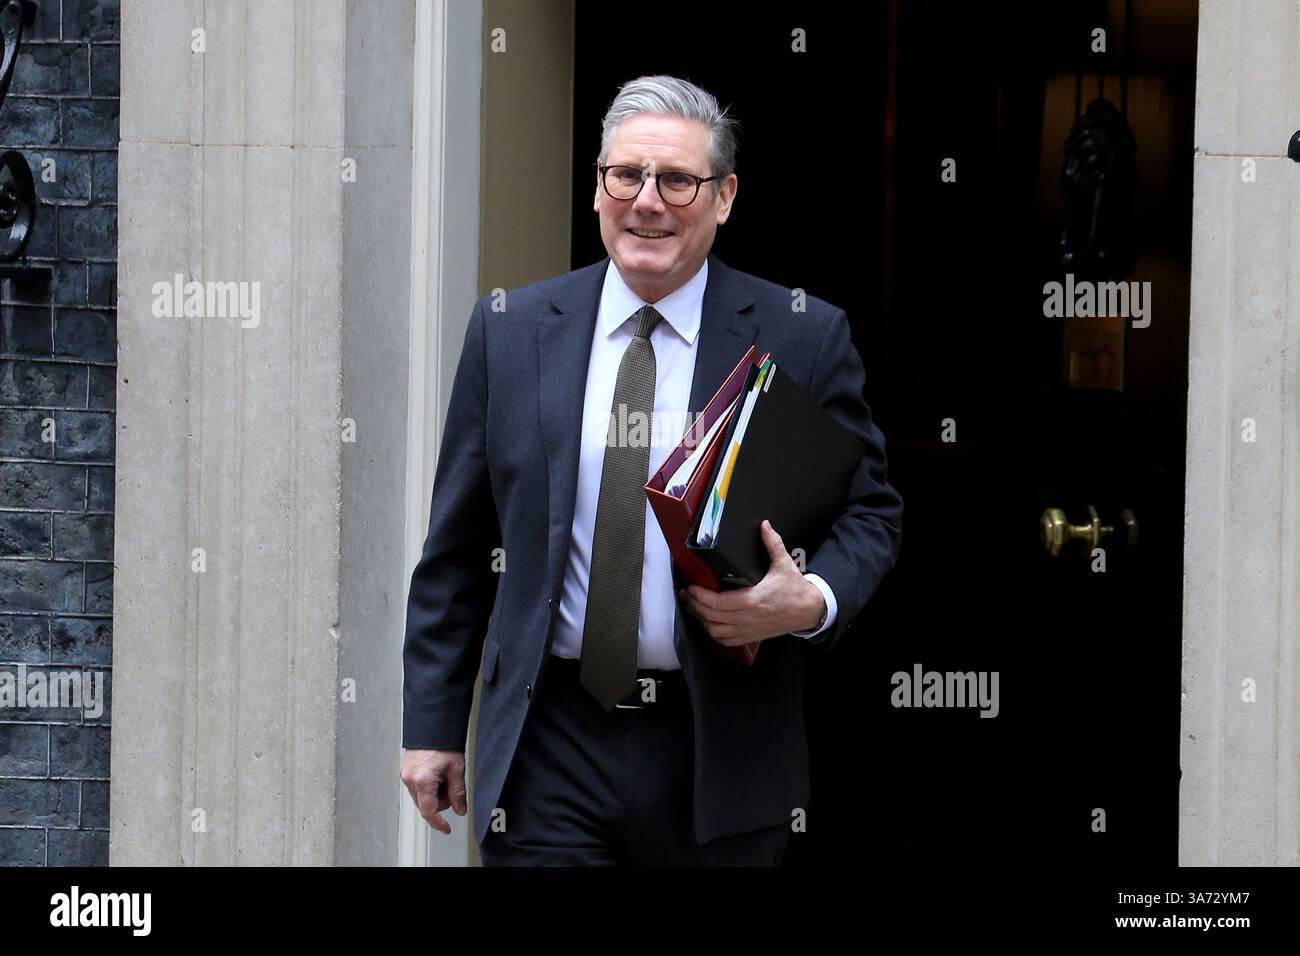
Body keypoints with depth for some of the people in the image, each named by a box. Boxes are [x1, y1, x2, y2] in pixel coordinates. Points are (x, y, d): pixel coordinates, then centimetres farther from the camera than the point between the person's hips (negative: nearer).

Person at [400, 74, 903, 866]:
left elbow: (872, 511, 6)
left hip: (719, 760, 0)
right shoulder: (509, 331, 5)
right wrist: (433, 724, 5)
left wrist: (812, 600, -16)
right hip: (546, 748, 1)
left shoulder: (804, 338, 0)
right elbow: (457, 547, 8)